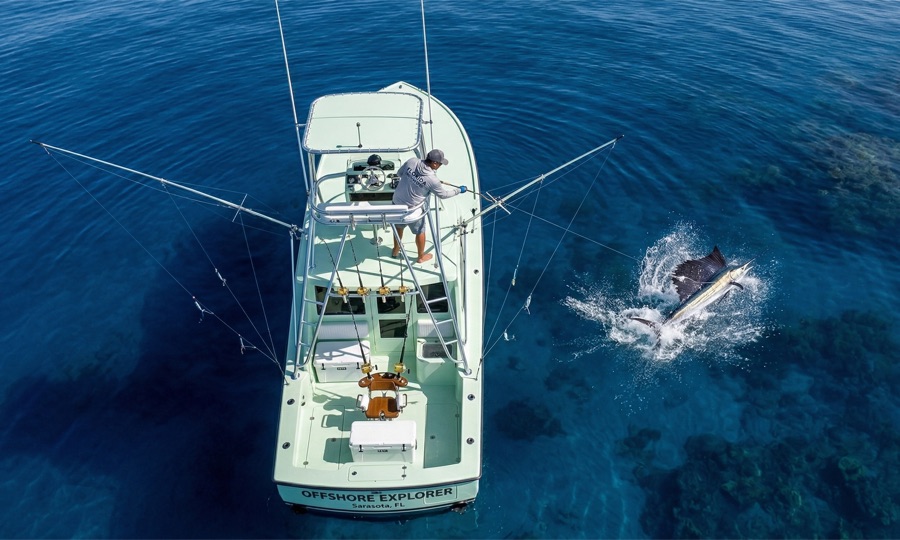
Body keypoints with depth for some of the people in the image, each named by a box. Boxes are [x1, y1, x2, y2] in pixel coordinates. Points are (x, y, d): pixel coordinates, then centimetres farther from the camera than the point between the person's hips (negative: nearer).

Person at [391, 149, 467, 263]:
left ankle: (395, 251, 50)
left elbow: (400, 173, 5)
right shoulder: (432, 179, -25)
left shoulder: (412, 161, -14)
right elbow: (443, 194, -9)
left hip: (397, 202, 6)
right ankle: (421, 256, 41)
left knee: (399, 227, 29)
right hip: (412, 209, -5)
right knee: (420, 231, 20)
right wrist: (459, 190, 5)